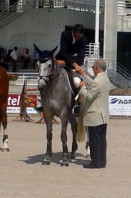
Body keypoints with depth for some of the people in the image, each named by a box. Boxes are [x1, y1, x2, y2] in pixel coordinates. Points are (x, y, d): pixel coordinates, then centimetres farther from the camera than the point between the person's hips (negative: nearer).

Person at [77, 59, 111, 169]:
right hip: (103, 115, 10)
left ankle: (96, 162, 2)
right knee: (102, 139, 14)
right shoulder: (105, 79, 8)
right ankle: (102, 161, 20)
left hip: (95, 116, -10)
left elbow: (89, 96, -20)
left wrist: (82, 87, -5)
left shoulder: (97, 81, -22)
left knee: (95, 140, -2)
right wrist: (84, 75, 26)